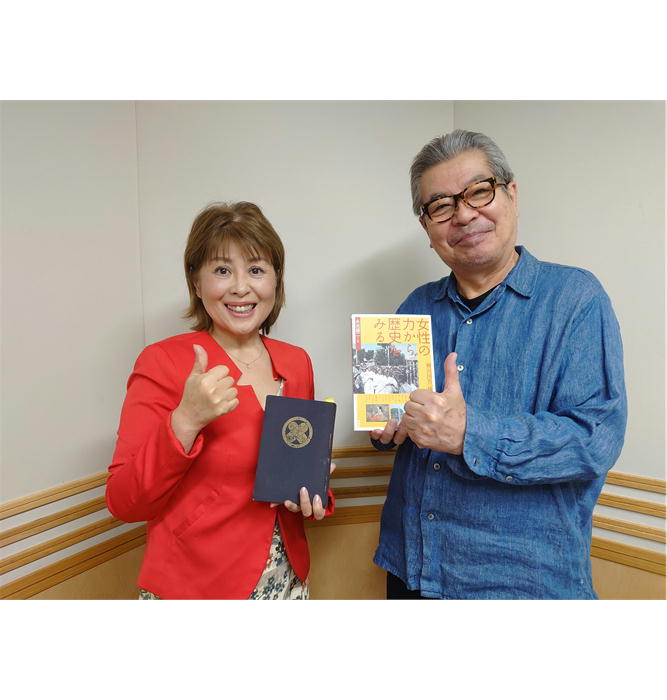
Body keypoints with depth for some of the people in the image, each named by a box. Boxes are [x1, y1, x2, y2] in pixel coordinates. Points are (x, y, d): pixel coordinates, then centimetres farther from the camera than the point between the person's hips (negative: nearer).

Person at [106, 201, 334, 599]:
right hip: (194, 585, -4)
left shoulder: (297, 363, -1)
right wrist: (184, 422, -29)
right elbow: (124, 503, -15)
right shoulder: (163, 363, -14)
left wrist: (312, 494, -7)